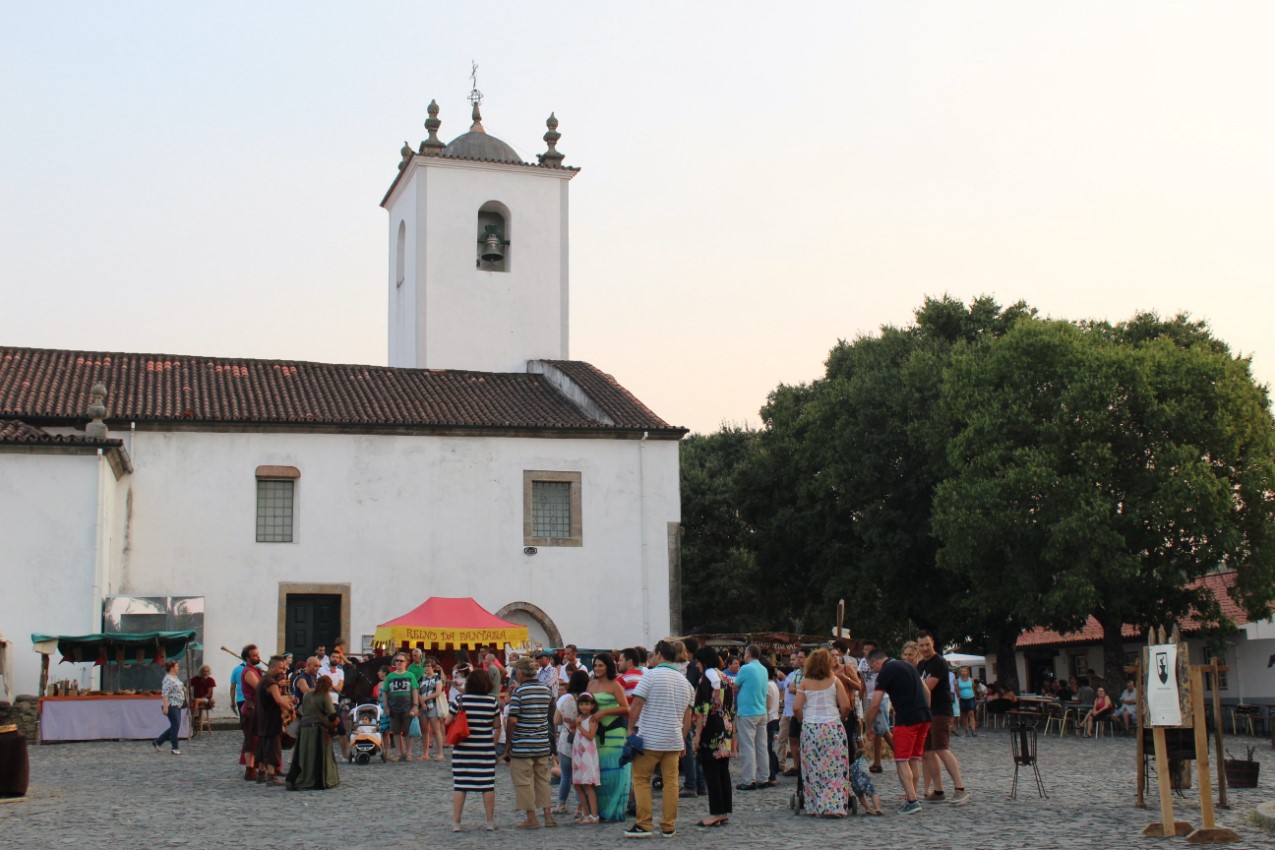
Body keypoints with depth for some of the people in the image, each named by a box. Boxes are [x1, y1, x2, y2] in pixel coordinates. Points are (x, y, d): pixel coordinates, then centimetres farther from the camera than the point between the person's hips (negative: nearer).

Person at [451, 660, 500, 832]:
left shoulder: (460, 699, -6)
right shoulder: (492, 701, -3)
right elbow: (496, 725, 2)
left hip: (462, 749, -1)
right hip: (486, 749, 1)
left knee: (459, 785, 5)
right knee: (487, 785, 7)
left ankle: (456, 822, 6)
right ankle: (490, 822, 13)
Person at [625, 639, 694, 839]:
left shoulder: (651, 675, -7)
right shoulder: (684, 680, 12)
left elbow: (636, 706, -12)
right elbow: (687, 716, 14)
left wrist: (631, 729, -2)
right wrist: (683, 740, 19)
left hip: (649, 739, -5)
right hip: (674, 740, 5)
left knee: (641, 779, 5)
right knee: (671, 782, 7)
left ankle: (643, 825, 1)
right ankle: (669, 827, 9)